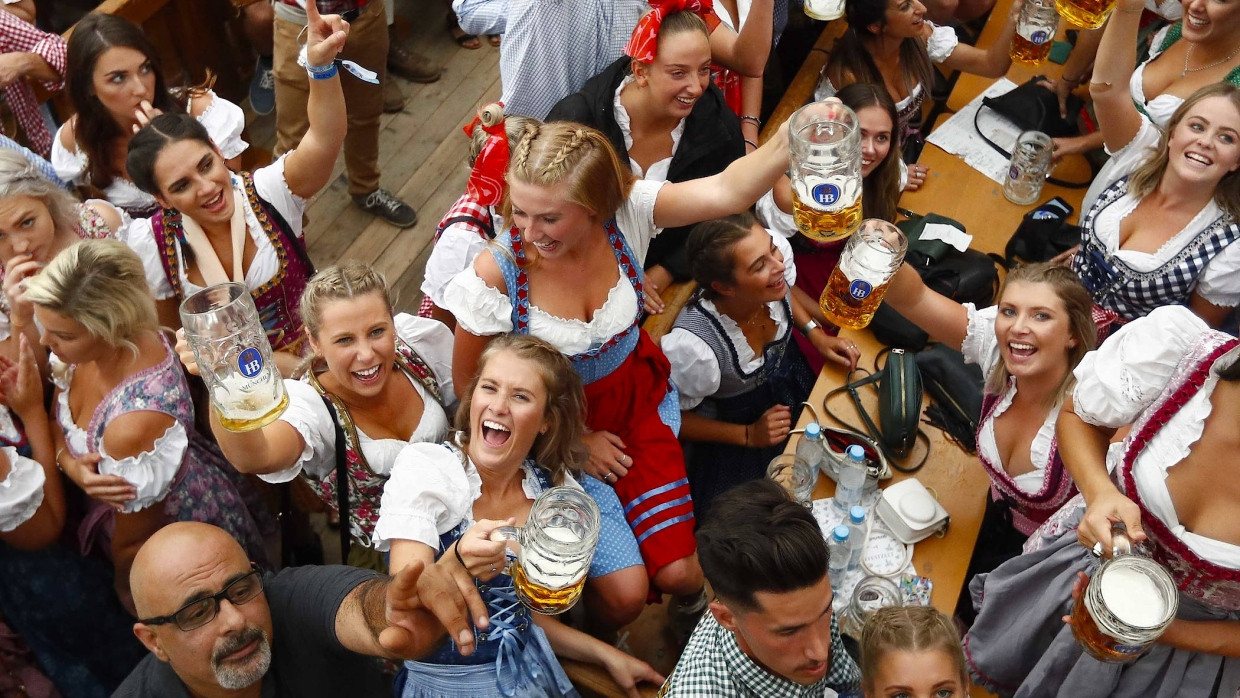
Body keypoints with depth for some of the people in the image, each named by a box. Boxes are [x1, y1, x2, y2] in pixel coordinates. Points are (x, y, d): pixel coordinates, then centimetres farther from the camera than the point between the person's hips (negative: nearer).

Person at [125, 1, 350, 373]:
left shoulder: (267, 192, -15)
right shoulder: (150, 245, -12)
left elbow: (323, 141, -33)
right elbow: (169, 335, 1)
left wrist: (321, 65, -50)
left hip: (312, 355, -1)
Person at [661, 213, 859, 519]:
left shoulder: (780, 250, -25)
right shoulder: (691, 345, -41)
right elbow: (673, 417, -18)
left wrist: (816, 334, -8)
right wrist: (748, 436, -19)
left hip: (793, 377, 5)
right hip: (737, 423, -5)